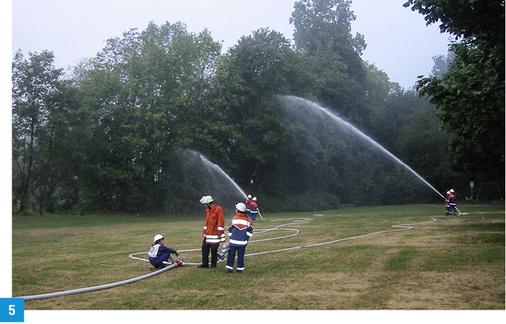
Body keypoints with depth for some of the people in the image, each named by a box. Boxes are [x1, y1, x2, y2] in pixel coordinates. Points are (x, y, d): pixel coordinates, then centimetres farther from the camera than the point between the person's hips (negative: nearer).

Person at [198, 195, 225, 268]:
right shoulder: (208, 210, 15)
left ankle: (213, 264, 14)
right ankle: (205, 264, 15)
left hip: (215, 234, -8)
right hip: (207, 234, 8)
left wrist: (219, 233, -14)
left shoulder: (218, 209, -11)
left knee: (214, 250, 0)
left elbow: (221, 222, -13)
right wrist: (204, 232, 21)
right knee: (204, 248, 6)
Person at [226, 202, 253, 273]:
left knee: (231, 254, 7)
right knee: (241, 255, 10)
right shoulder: (247, 220, 3)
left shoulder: (234, 219, -3)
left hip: (233, 241, -2)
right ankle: (240, 268, 12)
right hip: (242, 242, 2)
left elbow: (230, 230, 3)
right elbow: (250, 232, 5)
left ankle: (230, 268, 7)